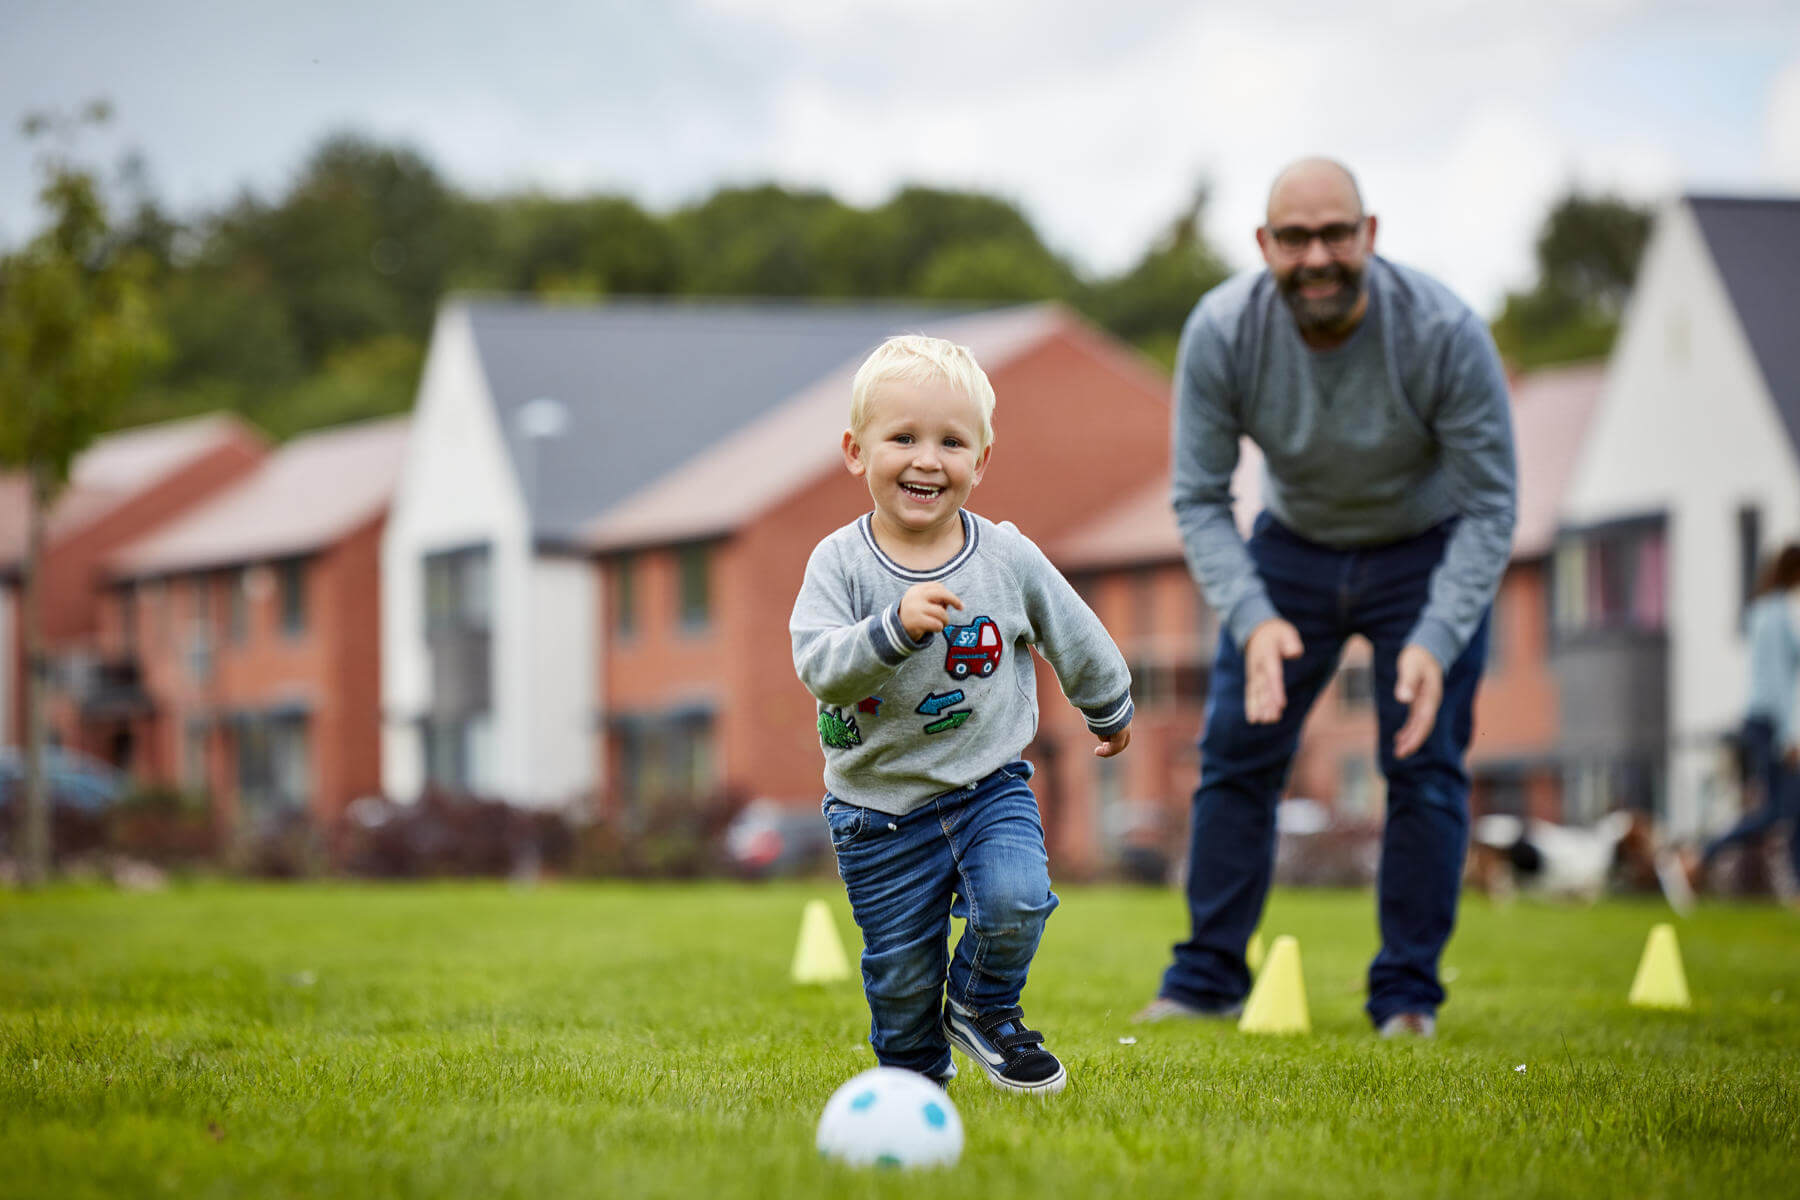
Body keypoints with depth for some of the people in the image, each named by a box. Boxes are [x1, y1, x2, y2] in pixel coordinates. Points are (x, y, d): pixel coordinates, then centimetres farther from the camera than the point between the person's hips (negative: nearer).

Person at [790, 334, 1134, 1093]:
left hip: (988, 787, 1)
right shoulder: (840, 562, -11)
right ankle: (915, 1077, 34)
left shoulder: (1008, 556, -5)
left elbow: (1075, 638, 12)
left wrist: (1110, 711, 26)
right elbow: (817, 667, -24)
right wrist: (894, 627, -40)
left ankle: (984, 1010, 8)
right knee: (901, 970, 6)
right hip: (879, 809, -1)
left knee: (1014, 904, -23)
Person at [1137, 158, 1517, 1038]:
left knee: (1424, 762, -10)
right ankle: (1207, 979, 9)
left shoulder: (1445, 333, -30)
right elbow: (1199, 499, -18)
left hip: (1428, 551, -2)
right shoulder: (1221, 332, -24)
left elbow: (1490, 505, -24)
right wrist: (1252, 618, -34)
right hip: (1291, 545, 2)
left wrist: (1436, 640, -36)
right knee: (1236, 751, -2)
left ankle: (1407, 996, 1)